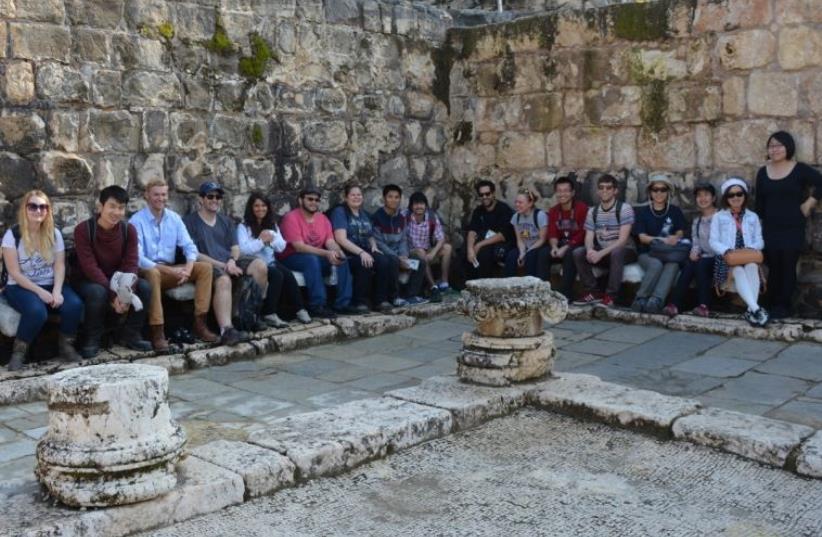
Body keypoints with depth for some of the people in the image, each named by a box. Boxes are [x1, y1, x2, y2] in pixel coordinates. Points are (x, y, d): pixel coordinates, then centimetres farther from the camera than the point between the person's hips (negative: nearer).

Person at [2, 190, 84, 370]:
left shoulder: (54, 234, 5)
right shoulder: (12, 234, -7)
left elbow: (60, 266, -1)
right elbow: (14, 272, -11)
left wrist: (57, 291, -20)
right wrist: (40, 291, -21)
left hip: (50, 285, 4)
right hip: (21, 287, -4)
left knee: (75, 305, -27)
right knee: (37, 311, -36)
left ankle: (66, 346, -2)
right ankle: (19, 351, -11)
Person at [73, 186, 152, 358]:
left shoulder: (129, 230, -7)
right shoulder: (83, 230, -19)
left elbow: (131, 264, -12)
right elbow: (90, 267, -25)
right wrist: (113, 295, -34)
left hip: (117, 279, 4)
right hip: (88, 281, -4)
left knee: (144, 287, -22)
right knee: (98, 292, -37)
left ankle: (131, 335, -4)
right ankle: (91, 340, -15)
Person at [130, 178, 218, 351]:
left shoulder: (174, 218, 7)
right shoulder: (137, 221, -10)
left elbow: (189, 246, 2)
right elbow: (138, 258, -19)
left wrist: (187, 269, -20)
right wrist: (171, 271, -27)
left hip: (171, 270, 6)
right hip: (148, 270, -5)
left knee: (204, 268, -13)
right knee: (152, 273, -39)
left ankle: (199, 322, -16)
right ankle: (157, 332, -38)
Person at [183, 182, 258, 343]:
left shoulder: (226, 221, 25)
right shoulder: (189, 221, 5)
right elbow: (193, 253, -4)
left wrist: (232, 261, -8)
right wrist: (222, 265, -14)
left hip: (230, 264, 6)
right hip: (209, 266, -5)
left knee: (260, 266, -22)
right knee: (223, 280, -38)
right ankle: (226, 330, -53)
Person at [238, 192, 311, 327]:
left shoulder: (272, 225, 16)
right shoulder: (243, 226, -1)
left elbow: (281, 247, 7)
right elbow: (243, 250, -15)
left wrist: (272, 239, -12)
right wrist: (261, 241, -19)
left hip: (270, 262, 5)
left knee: (288, 274, -25)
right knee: (277, 275, -31)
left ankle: (299, 309, -19)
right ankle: (269, 314, -27)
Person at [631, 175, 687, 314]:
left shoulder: (676, 211, 13)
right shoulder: (642, 212, 8)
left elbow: (680, 232, 6)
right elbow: (642, 237, -4)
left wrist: (674, 238, -20)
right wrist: (662, 240, -22)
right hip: (648, 252, -1)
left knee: (673, 264, -35)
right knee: (656, 264, -36)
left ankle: (655, 300, -52)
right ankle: (641, 298, -30)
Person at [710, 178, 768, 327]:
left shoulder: (753, 217, 19)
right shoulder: (719, 217, 13)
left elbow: (759, 241, 11)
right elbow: (714, 241, 4)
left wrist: (750, 249, -12)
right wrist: (727, 251, -16)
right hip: (727, 258, -2)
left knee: (752, 266, -35)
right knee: (738, 270, -36)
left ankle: (751, 310, -41)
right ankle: (756, 308, -48)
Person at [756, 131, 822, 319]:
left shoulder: (800, 169, -4)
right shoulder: (763, 172, 8)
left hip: (793, 229, -3)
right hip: (770, 229, 3)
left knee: (788, 267, -1)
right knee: (773, 267, 4)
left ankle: (784, 306, 5)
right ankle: (773, 305, 11)